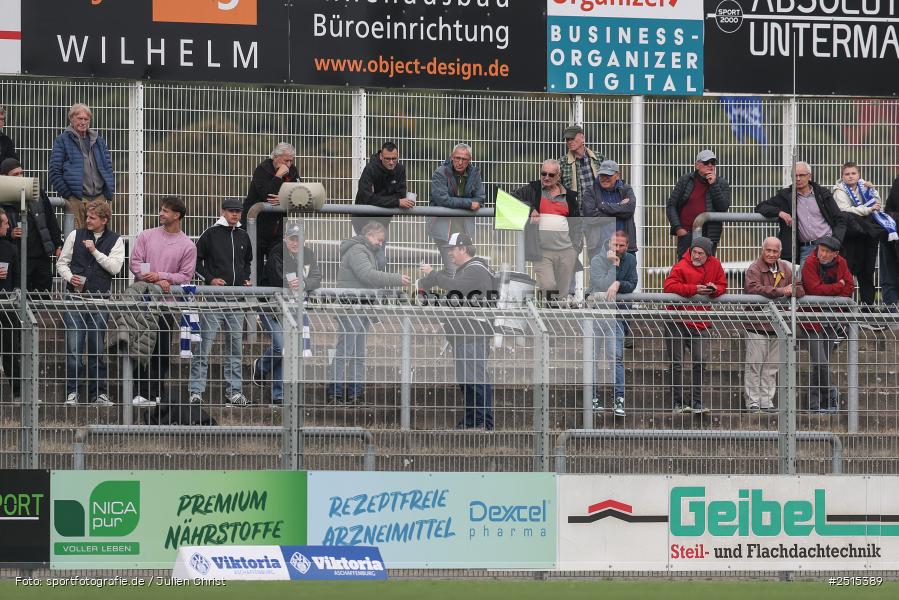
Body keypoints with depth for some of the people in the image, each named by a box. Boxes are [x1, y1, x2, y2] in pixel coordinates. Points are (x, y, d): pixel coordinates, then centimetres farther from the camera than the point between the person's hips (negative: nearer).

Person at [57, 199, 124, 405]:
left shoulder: (115, 240, 5)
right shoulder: (75, 235, 8)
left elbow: (115, 267, -6)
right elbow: (62, 262, 11)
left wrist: (95, 251, -11)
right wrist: (70, 277, -8)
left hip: (100, 299, 0)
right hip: (75, 297, 0)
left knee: (97, 348, 5)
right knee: (73, 347, -4)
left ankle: (99, 392, 12)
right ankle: (72, 392, 1)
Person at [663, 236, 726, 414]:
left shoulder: (715, 265, 3)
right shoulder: (681, 267, -12)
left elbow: (722, 285, 12)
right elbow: (668, 286, -22)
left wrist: (715, 289, -13)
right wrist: (694, 289, -25)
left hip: (700, 324, 4)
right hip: (677, 322, -4)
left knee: (700, 362, 1)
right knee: (677, 364, 2)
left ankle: (696, 402, 10)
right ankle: (677, 402, 9)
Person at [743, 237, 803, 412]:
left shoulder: (786, 269, 12)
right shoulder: (754, 269, -7)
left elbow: (800, 289, 9)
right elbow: (753, 288, -26)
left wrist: (792, 290, -16)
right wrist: (780, 291, -24)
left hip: (777, 325, 6)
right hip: (756, 325, -6)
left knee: (772, 367, 10)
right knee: (754, 365, -4)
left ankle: (767, 401, 16)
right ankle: (753, 401, 0)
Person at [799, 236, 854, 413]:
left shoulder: (840, 263, 4)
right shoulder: (810, 264, -13)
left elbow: (849, 286, 3)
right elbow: (816, 289, -22)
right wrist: (838, 286, -10)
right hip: (811, 320, -6)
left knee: (821, 363, 8)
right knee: (821, 363, -11)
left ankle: (814, 403, 15)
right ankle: (830, 400, -2)